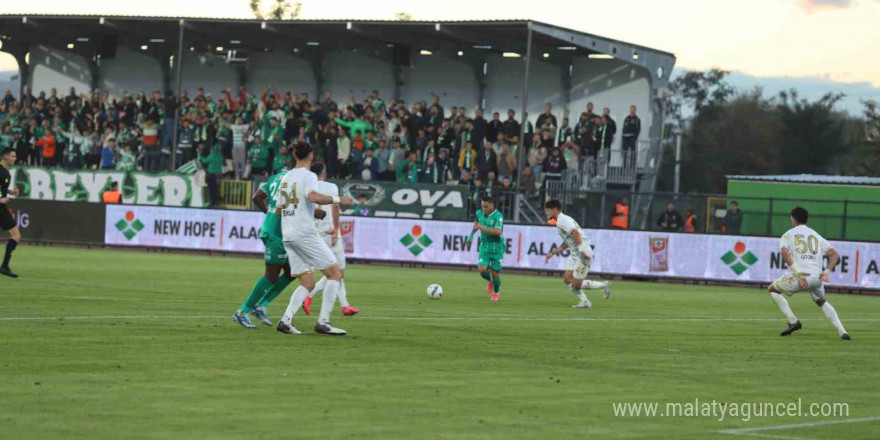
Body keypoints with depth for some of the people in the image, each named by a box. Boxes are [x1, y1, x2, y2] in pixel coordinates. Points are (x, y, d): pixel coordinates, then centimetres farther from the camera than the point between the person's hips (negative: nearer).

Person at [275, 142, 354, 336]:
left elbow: (278, 210, 20)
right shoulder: (308, 175, -6)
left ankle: (286, 320, -7)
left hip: (287, 236, 8)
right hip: (305, 233, -8)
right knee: (335, 273, -2)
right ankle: (323, 321, -11)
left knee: (307, 283, 9)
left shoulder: (286, 177, 16)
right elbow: (313, 196, -27)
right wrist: (338, 199, -16)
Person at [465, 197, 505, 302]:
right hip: (484, 246, 4)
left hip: (497, 248, -4)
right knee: (482, 269, -14)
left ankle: (496, 293, 29)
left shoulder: (498, 216, -19)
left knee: (495, 273, 1)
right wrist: (471, 236, 24)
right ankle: (490, 281, 21)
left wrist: (483, 228, -32)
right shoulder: (480, 213, 0)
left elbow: (498, 231, -33)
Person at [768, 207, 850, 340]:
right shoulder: (817, 236, 23)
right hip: (817, 277, 4)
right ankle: (842, 332, 13)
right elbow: (835, 255, 12)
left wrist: (798, 273, -16)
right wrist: (826, 273, 2)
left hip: (799, 277, -4)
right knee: (822, 302, 31)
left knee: (772, 289, 21)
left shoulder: (788, 235, 13)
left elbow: (784, 252, -9)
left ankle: (793, 321, 7)